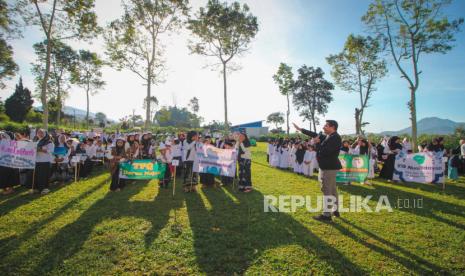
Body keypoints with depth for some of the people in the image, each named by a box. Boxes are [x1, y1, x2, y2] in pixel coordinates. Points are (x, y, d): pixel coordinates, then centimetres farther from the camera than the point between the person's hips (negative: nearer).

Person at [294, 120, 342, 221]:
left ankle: (326, 214, 0)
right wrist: (300, 129, 17)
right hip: (328, 166, 10)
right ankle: (335, 210, 29)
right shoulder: (328, 136, 11)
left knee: (327, 190, -6)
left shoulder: (335, 138, -18)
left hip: (329, 167, -10)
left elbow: (325, 151, -26)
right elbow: (314, 135, 16)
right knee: (332, 189, 17)